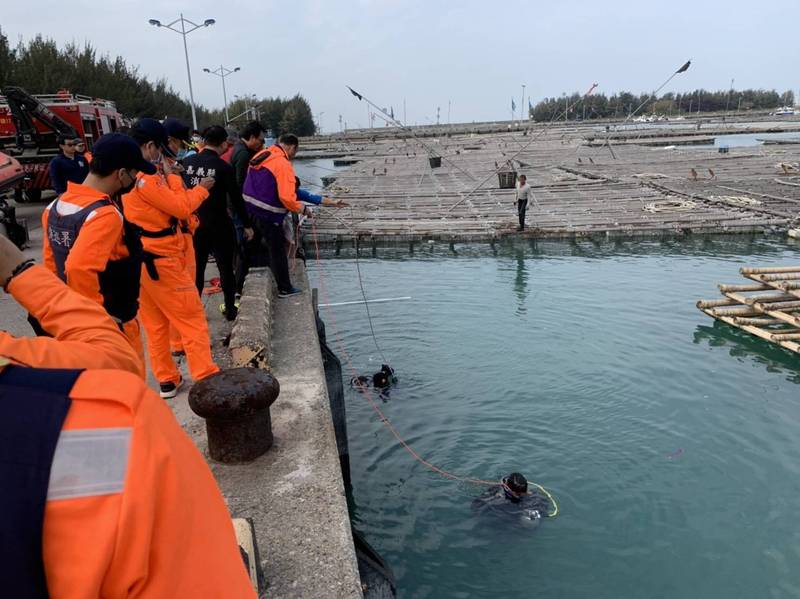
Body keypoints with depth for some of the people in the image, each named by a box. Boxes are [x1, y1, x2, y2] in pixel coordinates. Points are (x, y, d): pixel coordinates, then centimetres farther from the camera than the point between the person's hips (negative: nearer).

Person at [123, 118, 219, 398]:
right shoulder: (144, 178, -19)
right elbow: (181, 208, -17)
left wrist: (167, 176, 1)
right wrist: (201, 188, -2)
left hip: (141, 260, 10)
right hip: (160, 261, -10)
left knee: (156, 324, 15)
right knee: (193, 320, -1)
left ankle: (167, 380, 23)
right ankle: (206, 380, 2)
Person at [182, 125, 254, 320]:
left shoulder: (187, 162, -2)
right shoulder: (224, 167, -14)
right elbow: (236, 198, -10)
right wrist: (247, 225, 1)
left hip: (194, 224, 4)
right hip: (219, 226, -4)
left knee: (196, 268, 14)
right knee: (226, 268, 9)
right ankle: (230, 310, 17)